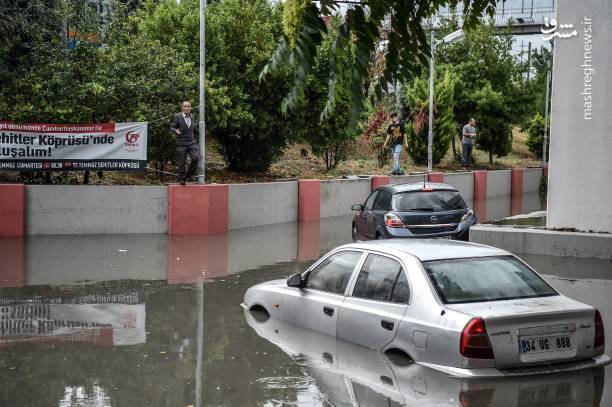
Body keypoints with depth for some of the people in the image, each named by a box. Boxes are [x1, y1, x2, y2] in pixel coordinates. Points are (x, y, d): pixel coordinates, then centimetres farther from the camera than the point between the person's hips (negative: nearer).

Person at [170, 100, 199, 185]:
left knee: (196, 158, -16)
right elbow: (172, 127, -4)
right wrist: (176, 131, -23)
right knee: (181, 163, 0)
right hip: (181, 143, -3)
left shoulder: (192, 117, 11)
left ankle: (189, 175, 2)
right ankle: (182, 179, 14)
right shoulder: (178, 116, -3)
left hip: (192, 142, 3)